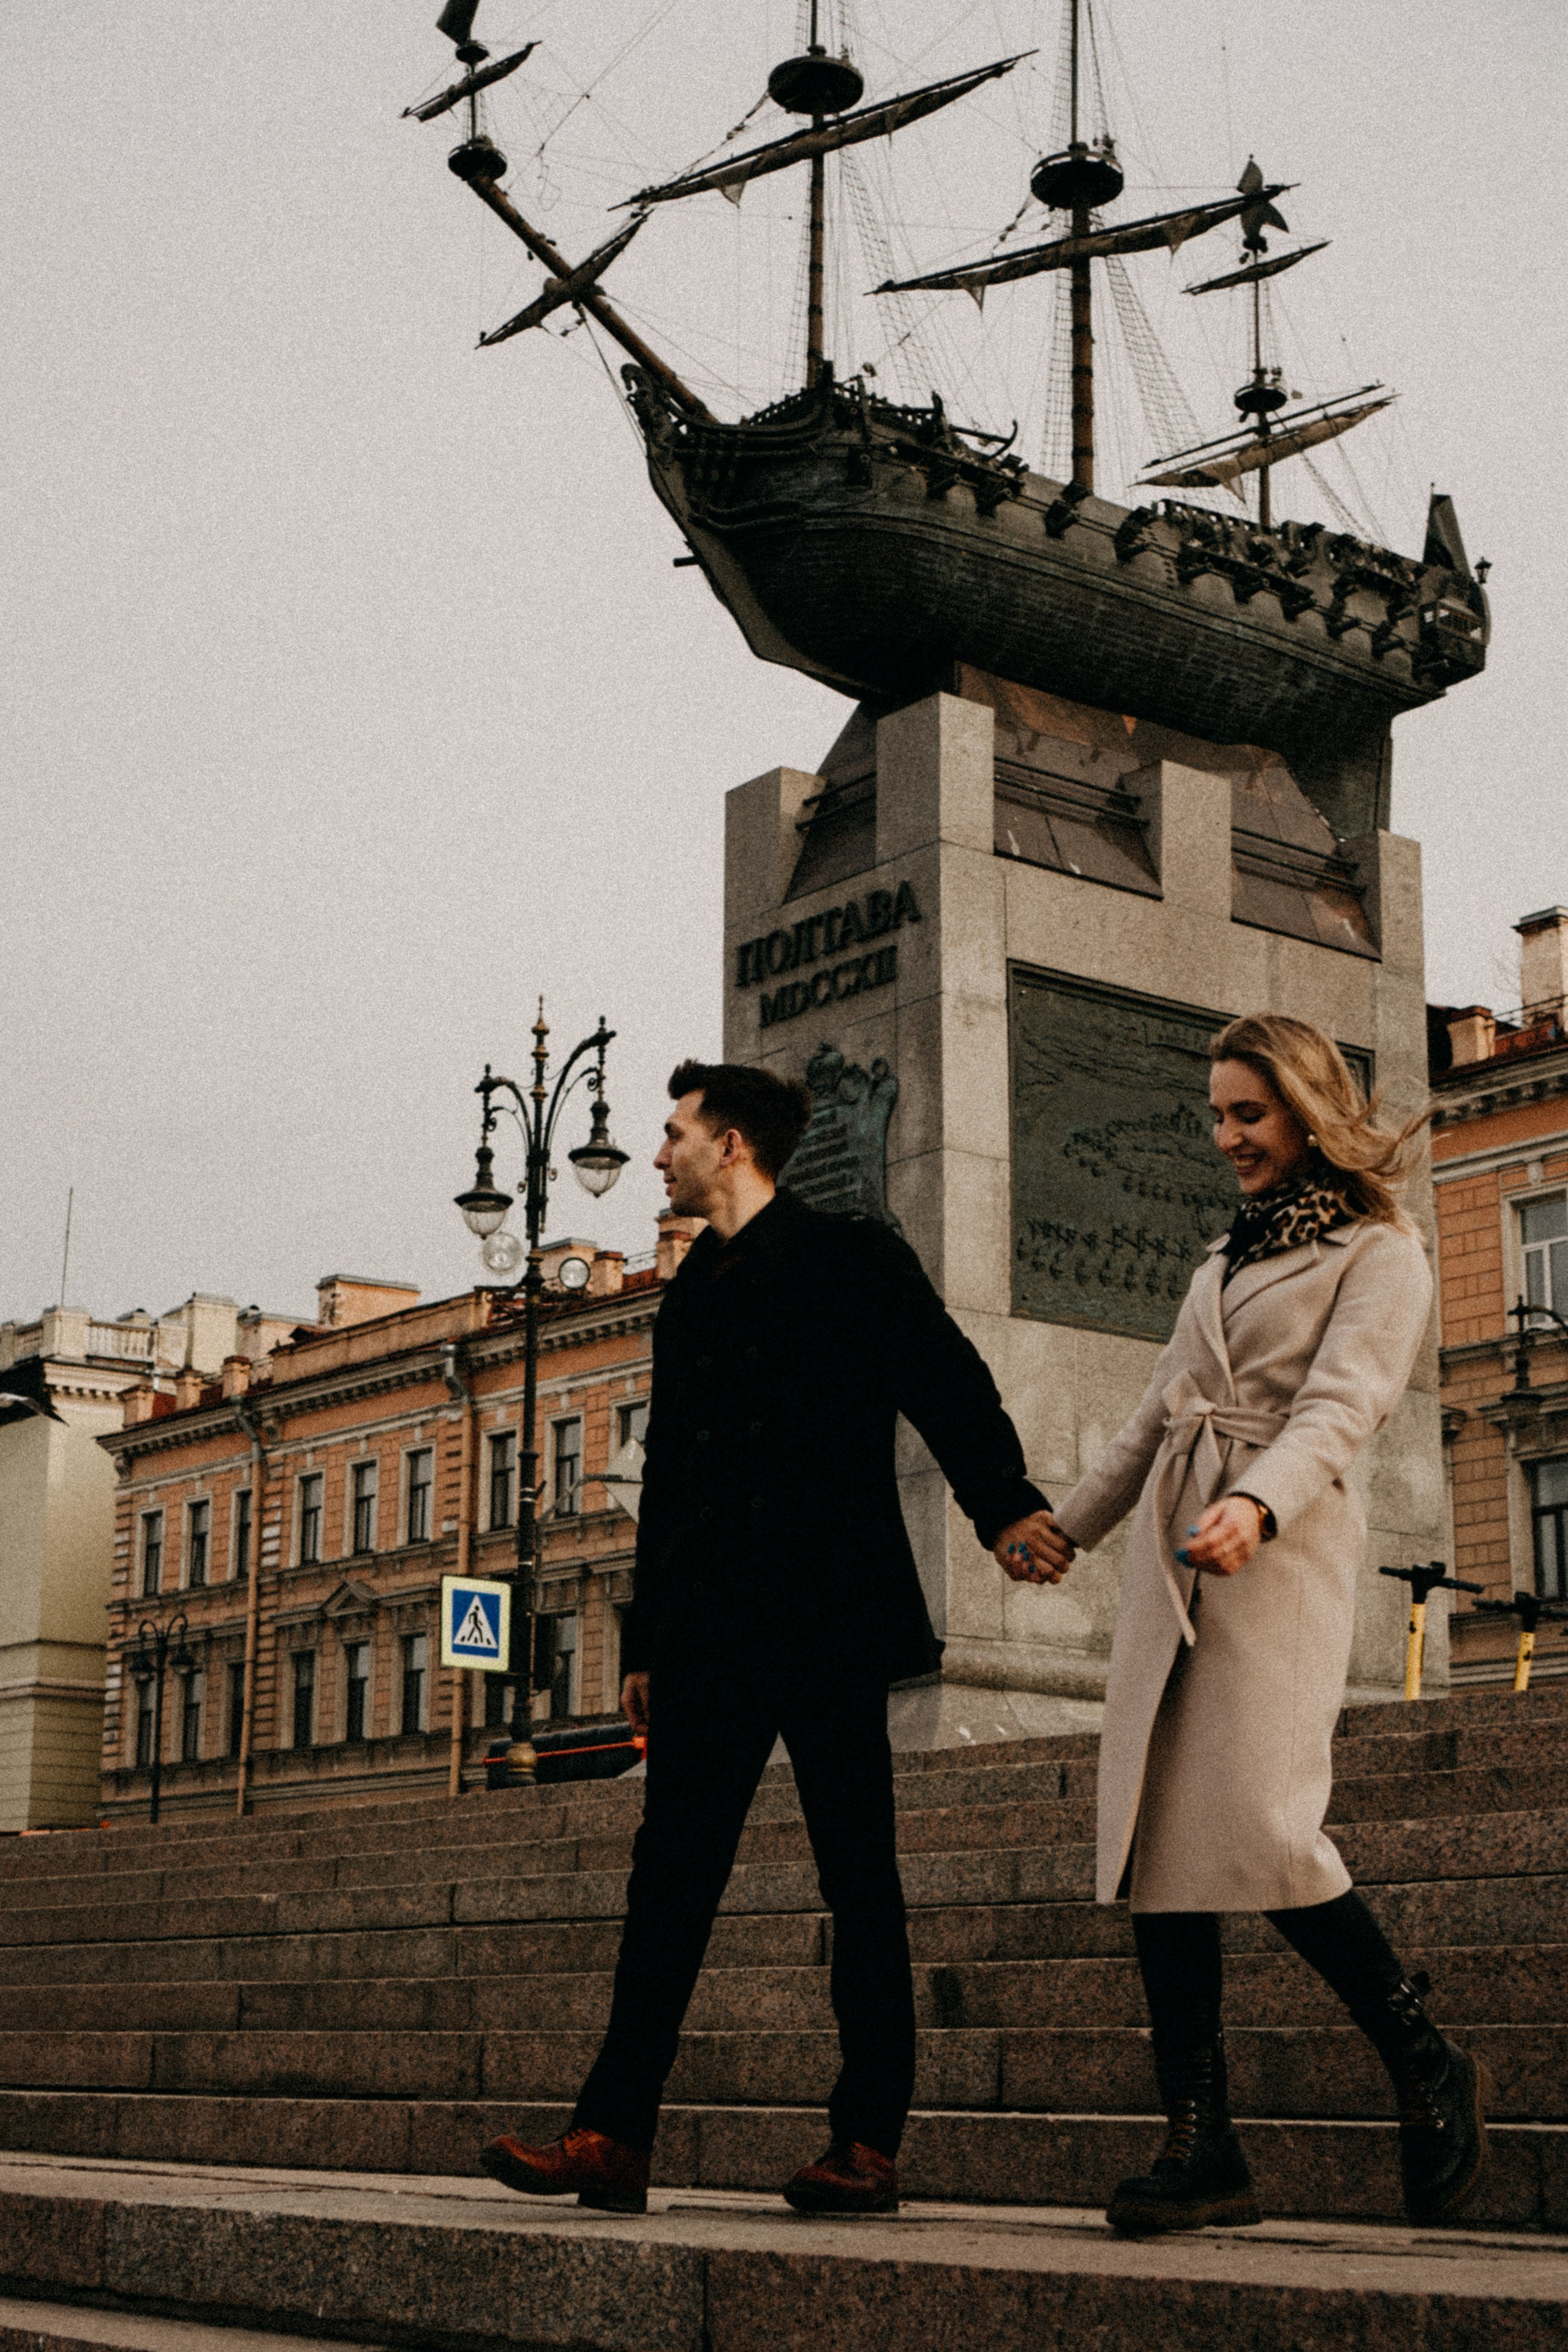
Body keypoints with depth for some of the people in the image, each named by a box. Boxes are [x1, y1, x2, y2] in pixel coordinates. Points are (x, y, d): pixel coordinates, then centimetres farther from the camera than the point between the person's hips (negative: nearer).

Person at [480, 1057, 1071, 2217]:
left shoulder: (854, 1258, 2)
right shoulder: (691, 1296, 19)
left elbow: (951, 1386, -5)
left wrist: (1005, 1504, -23)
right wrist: (645, 1639, 17)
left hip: (828, 1619, -6)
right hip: (711, 1630, 6)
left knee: (859, 1877, 0)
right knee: (671, 1873, 0)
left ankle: (869, 2142, 6)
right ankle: (613, 2136, -1)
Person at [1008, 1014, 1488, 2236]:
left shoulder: (1379, 1254, 3)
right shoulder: (1227, 1257, 24)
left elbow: (1342, 1407, -13)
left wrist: (1257, 1506, -30)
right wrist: (1062, 1526, 35)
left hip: (1280, 1554, -7)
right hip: (1169, 1556, 7)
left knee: (1259, 1828, -19)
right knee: (1154, 1839, -4)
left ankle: (1429, 2067, 3)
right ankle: (1202, 2146, -2)